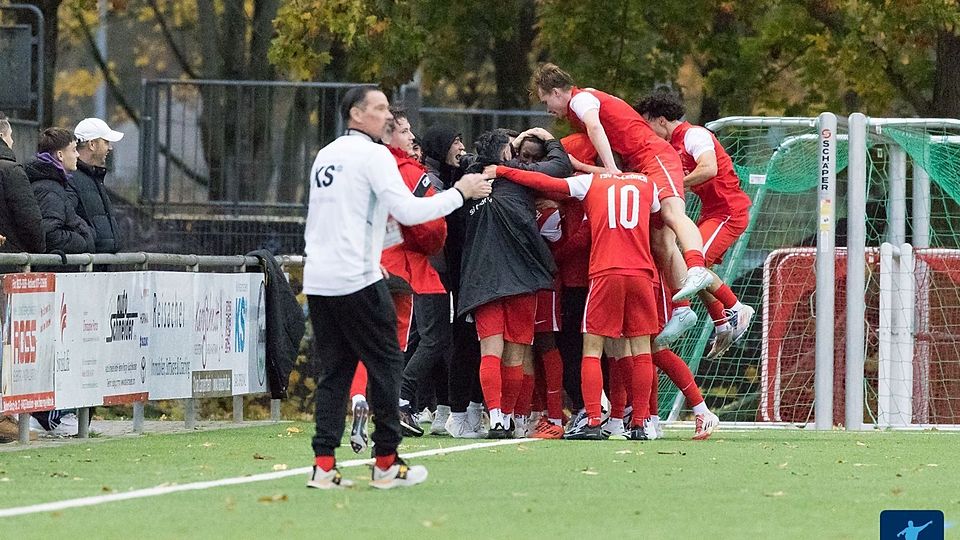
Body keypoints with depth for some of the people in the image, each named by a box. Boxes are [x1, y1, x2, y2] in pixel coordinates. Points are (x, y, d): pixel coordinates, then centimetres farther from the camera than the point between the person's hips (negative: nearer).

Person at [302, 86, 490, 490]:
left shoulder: (325, 156, 17)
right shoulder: (372, 154, -6)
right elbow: (408, 211, -15)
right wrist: (459, 193, -5)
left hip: (317, 279, 7)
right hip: (357, 281, -7)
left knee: (334, 369, 9)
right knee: (386, 364, 3)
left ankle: (324, 465, 0)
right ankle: (386, 464, 5)